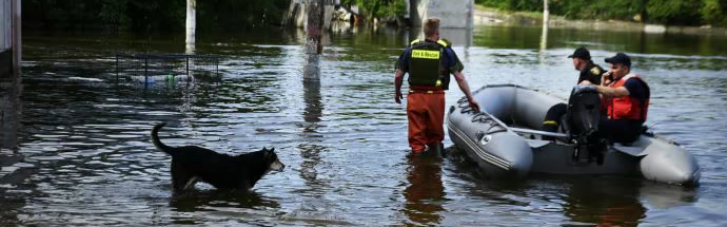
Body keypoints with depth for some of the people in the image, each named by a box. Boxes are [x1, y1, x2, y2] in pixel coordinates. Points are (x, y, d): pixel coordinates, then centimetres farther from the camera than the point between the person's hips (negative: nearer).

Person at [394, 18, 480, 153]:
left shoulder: (411, 49, 5)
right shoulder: (445, 50, 0)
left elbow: (398, 75, 5)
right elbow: (459, 78, -2)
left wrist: (397, 92, 23)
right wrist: (471, 99, 5)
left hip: (415, 97, 1)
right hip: (436, 97, -1)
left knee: (416, 138, 7)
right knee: (435, 136, 15)